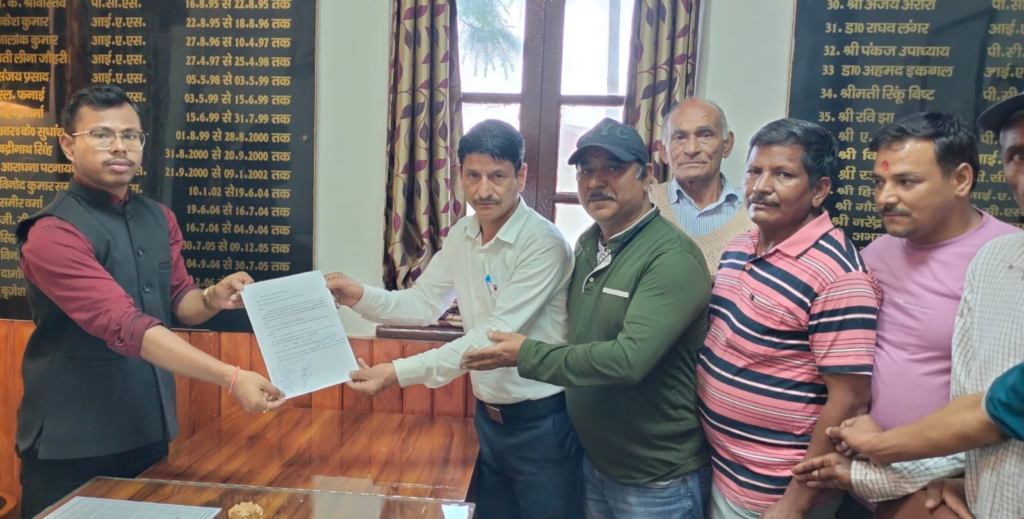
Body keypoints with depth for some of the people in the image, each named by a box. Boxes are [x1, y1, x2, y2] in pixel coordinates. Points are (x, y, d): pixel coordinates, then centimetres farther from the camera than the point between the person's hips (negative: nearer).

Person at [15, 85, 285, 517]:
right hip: (73, 445, -6)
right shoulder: (53, 233, -18)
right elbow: (126, 326, -29)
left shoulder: (159, 218, 5)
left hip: (150, 431, 6)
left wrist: (212, 299, -16)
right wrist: (231, 378, -37)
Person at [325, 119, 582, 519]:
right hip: (488, 415, 7)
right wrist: (361, 296, -11)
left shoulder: (544, 245, -23)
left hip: (541, 423, -6)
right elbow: (422, 304, 6)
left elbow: (494, 336, -27)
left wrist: (399, 374, -30)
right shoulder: (461, 235, 2)